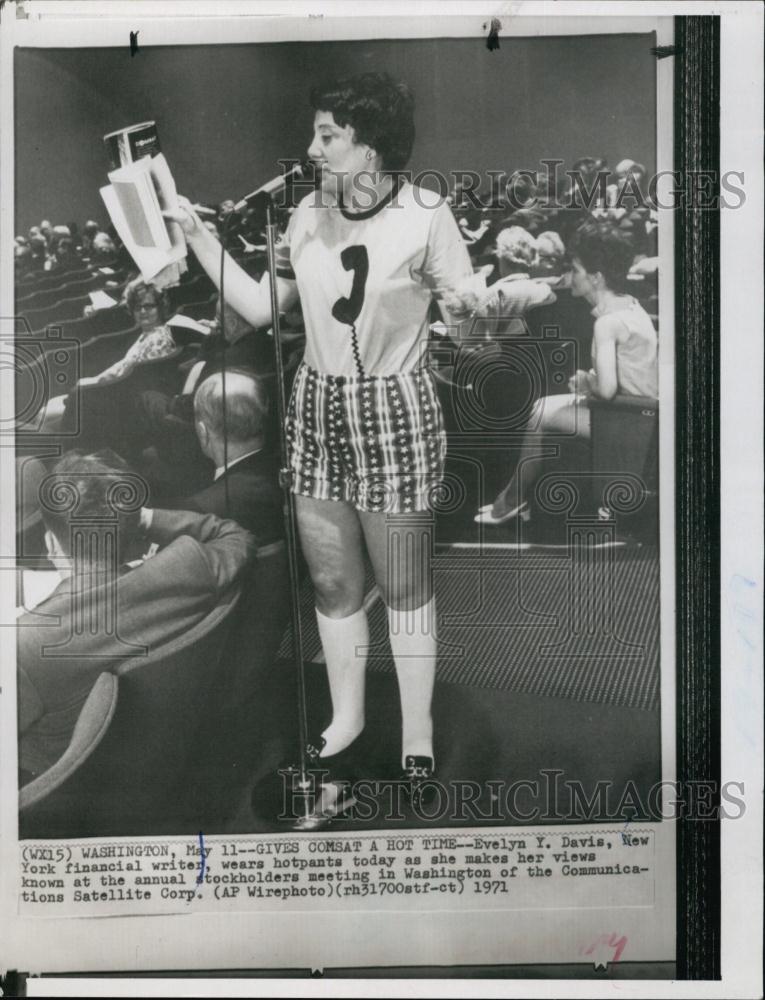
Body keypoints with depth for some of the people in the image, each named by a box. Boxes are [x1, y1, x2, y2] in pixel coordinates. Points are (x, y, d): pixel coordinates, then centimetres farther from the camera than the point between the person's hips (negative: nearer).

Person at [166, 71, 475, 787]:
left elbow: (466, 323, -7)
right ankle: (345, 723, 34)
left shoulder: (426, 217, -10)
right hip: (317, 412, 5)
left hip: (394, 418, -5)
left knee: (404, 588, 7)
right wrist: (198, 236, 6)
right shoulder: (309, 212, 4)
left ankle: (418, 739, 25)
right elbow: (262, 308, 9)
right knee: (332, 583, 14)